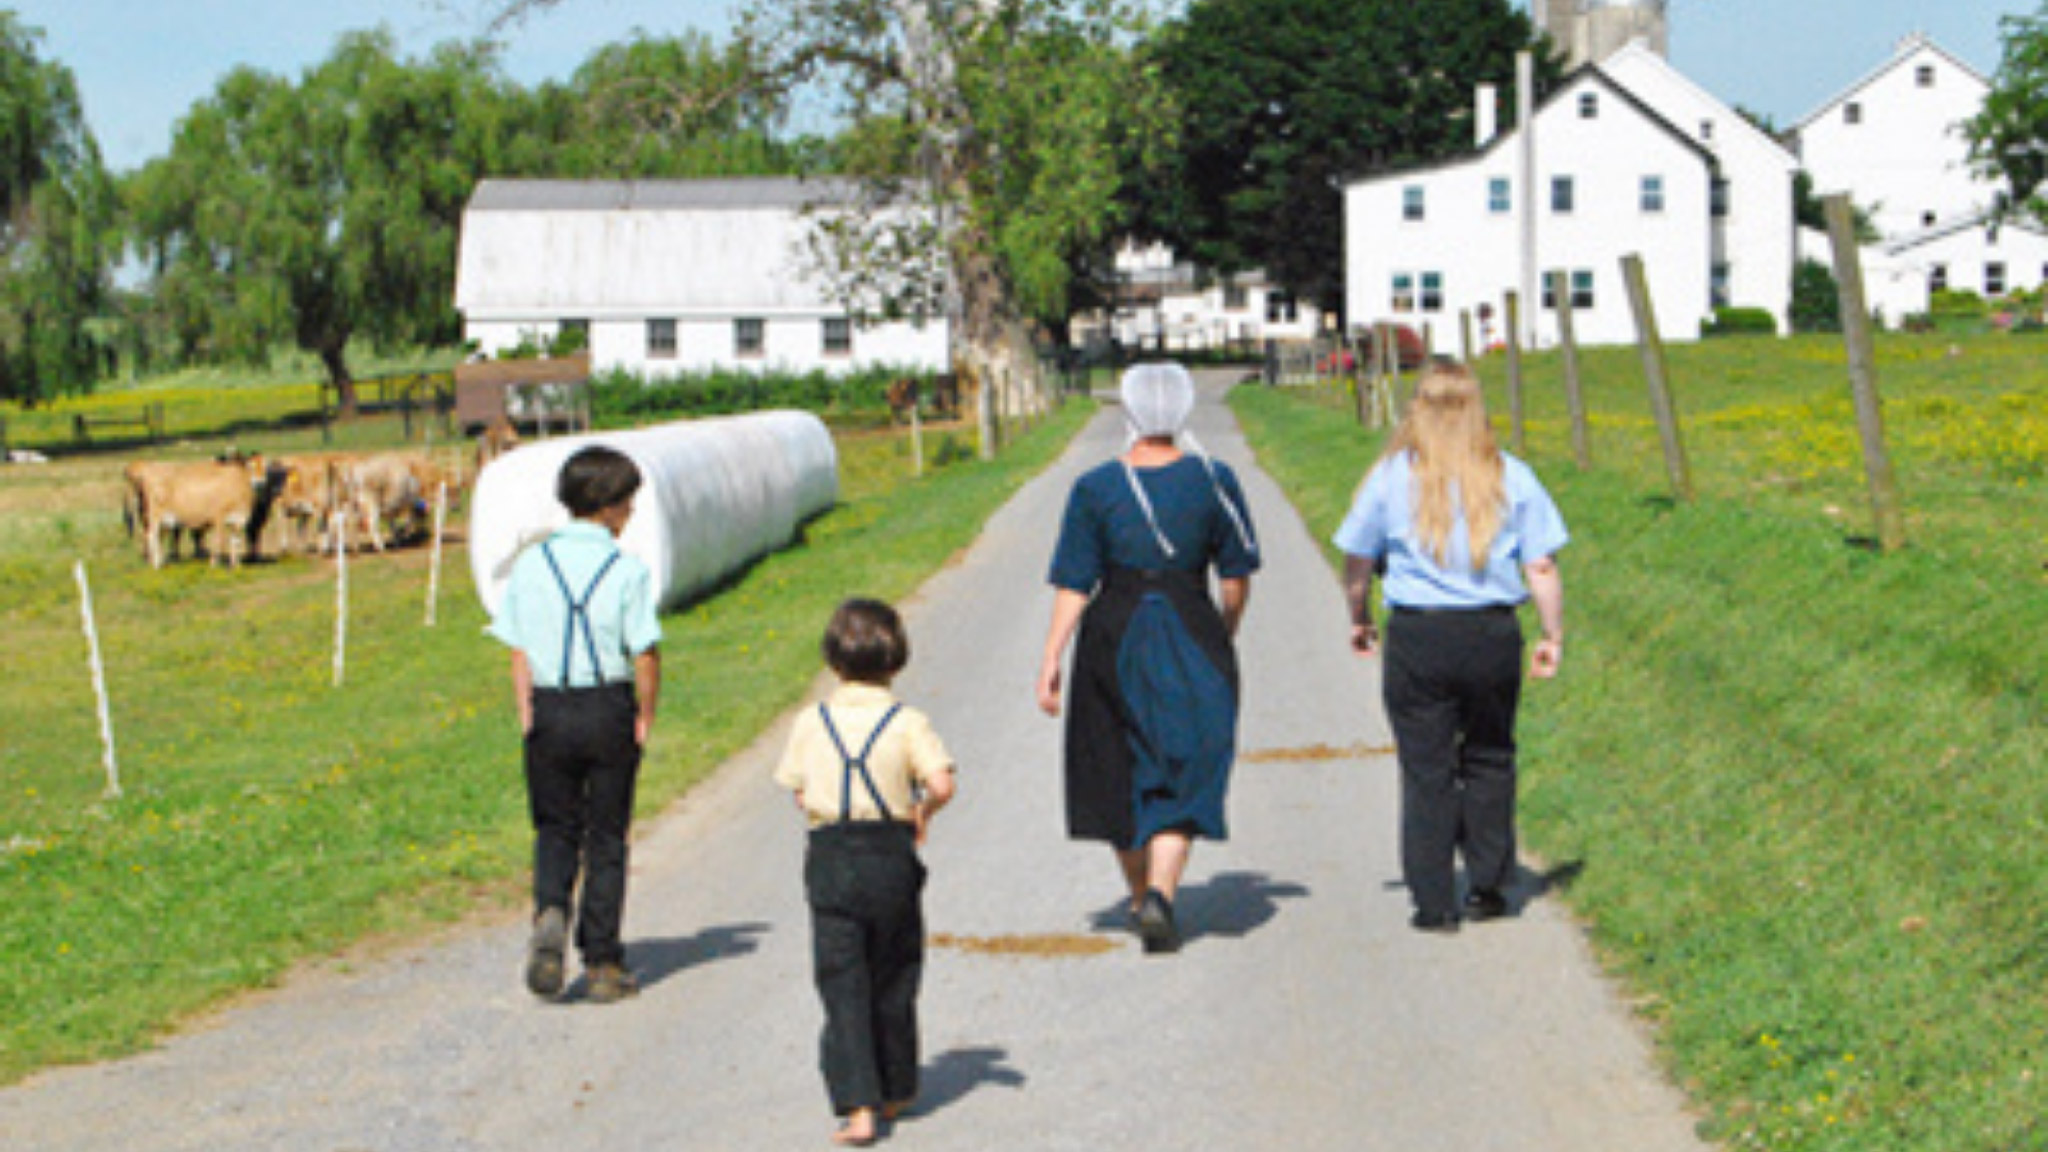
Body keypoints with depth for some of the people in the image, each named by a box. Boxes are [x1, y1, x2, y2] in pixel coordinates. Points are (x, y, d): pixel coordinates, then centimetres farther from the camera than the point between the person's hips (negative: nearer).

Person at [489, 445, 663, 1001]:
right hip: (610, 707, -2)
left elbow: (519, 650, 3)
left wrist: (527, 715, 8)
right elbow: (646, 654, -11)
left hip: (549, 709, 2)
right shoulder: (626, 569, -9)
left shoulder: (531, 563, 2)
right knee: (606, 837, 8)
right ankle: (602, 963, 12)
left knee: (555, 829, 15)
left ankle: (550, 912, -13)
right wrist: (646, 718, 1)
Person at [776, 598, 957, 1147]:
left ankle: (858, 1107, -9)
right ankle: (894, 1092, 29)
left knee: (843, 986, 1)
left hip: (829, 857, 0)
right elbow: (942, 785, -15)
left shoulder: (811, 721, 1)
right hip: (891, 854, 0)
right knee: (893, 983, 16)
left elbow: (798, 792, 4)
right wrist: (921, 811, 4)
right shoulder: (907, 722, -6)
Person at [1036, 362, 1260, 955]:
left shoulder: (1095, 488, -5)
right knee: (1185, 777, 2)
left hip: (1114, 640, 1)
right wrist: (1224, 639, 16)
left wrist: (1051, 660, -4)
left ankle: (1141, 899, 28)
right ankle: (1161, 895, -19)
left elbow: (1073, 585, -8)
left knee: (1120, 772, 17)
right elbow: (1236, 578, 1)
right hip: (1192, 639, -1)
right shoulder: (1214, 480, -3)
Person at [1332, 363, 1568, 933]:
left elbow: (1357, 564, 5)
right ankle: (1487, 885, 17)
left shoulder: (1392, 476, -2)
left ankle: (1434, 902, 6)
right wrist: (1552, 636, 11)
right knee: (1489, 759, 17)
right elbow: (1542, 569, 1)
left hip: (1416, 638, -1)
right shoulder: (1512, 477, 1)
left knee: (1426, 769, 5)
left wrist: (1360, 621, 20)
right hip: (1493, 634, 1)